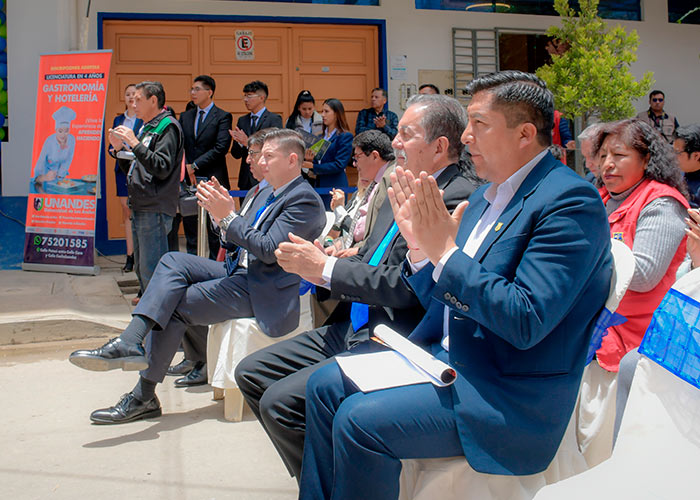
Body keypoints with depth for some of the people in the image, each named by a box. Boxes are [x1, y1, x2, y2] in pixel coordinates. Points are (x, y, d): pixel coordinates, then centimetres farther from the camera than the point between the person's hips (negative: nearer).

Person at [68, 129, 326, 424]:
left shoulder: (304, 200, -12)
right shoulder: (268, 194, 18)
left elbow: (269, 251, -22)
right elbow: (236, 241, 16)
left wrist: (228, 217, -19)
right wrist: (222, 210, -3)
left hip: (263, 292, -9)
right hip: (239, 273, 9)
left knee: (174, 306, -14)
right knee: (174, 261, -10)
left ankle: (144, 396, -6)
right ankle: (130, 343, -20)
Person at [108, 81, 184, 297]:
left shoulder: (168, 127, -8)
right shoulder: (146, 127, 21)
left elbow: (162, 168, -21)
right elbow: (131, 169, 24)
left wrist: (135, 143, -21)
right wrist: (119, 149, 8)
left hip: (155, 210, -10)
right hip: (139, 207, 10)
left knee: (151, 270, -9)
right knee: (141, 269, 15)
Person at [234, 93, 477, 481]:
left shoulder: (456, 199, -15)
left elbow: (405, 284, -23)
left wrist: (325, 268, -15)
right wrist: (313, 265, -2)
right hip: (353, 328, 10)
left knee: (280, 402, -21)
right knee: (251, 373, 9)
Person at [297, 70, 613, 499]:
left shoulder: (570, 201, -17)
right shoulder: (489, 195, 10)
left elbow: (526, 322, -25)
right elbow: (445, 300, 13)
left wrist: (445, 252, -22)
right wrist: (420, 246, -5)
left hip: (509, 394, -9)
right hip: (446, 358, 9)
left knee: (360, 418, -21)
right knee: (326, 384, 4)